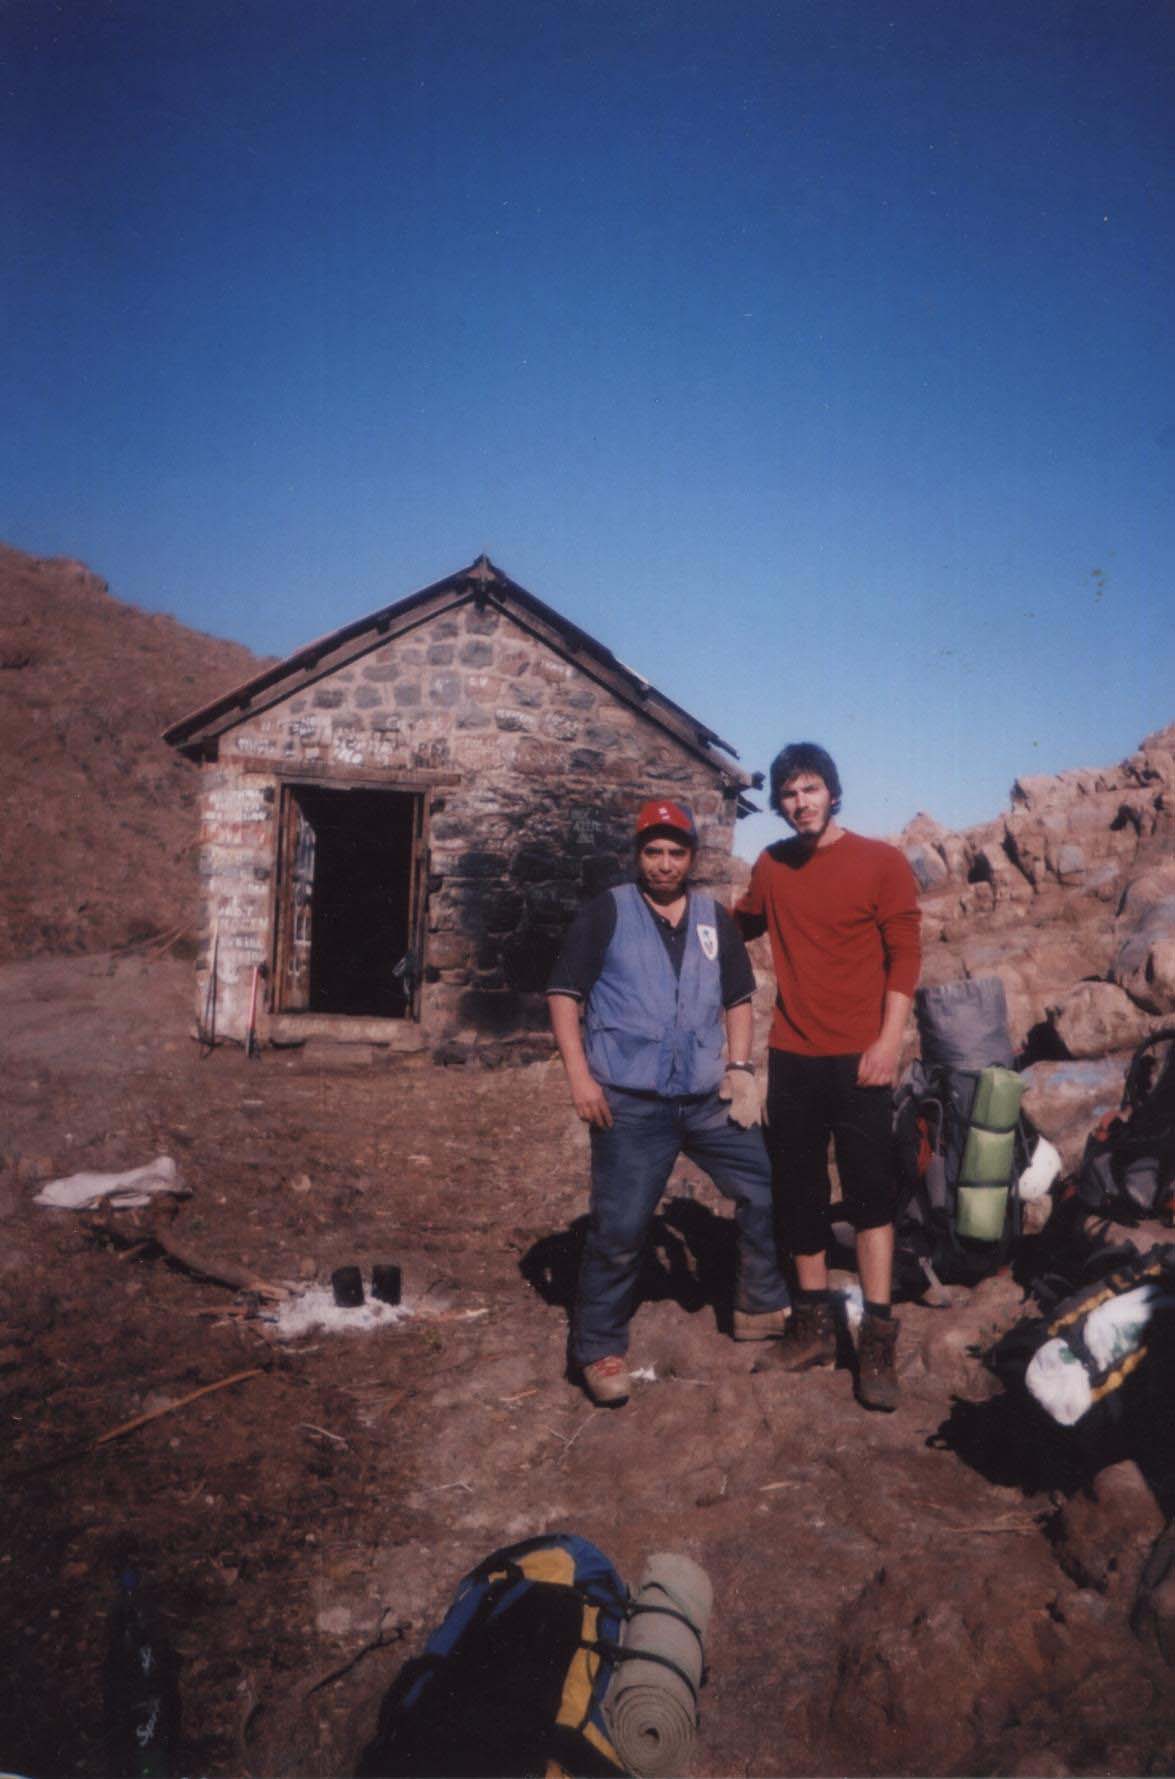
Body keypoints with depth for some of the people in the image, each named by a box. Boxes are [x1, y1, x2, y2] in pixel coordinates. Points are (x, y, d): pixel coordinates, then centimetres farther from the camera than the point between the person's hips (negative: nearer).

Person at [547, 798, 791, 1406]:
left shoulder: (715, 919, 12)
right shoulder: (606, 913, 0)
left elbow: (738, 997, 18)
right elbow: (563, 993, -3)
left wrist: (739, 1066, 5)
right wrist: (579, 1074, -11)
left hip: (709, 1096, 5)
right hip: (630, 1103, -4)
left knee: (765, 1191, 9)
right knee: (619, 1230, -2)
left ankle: (761, 1309, 30)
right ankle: (599, 1351, 15)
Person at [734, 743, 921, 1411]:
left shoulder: (881, 862, -3)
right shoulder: (771, 867, 8)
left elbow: (904, 954, -6)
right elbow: (741, 925, 25)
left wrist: (889, 1040, -13)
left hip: (858, 1057, -4)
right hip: (791, 1056, 4)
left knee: (871, 1191, -1)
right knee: (799, 1192, 10)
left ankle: (878, 1338, 7)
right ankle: (816, 1321, 23)